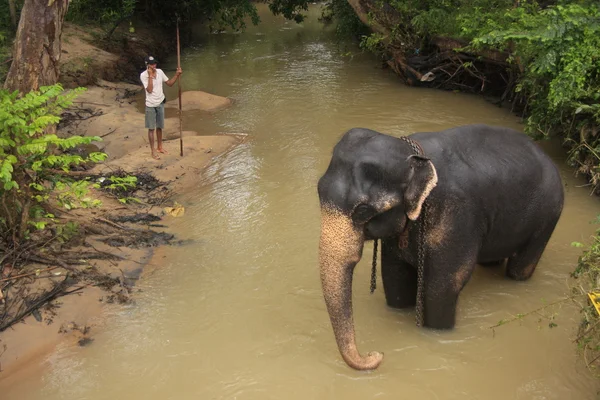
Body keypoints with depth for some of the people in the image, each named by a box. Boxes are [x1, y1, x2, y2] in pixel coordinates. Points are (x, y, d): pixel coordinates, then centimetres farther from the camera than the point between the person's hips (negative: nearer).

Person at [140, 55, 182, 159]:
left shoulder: (160, 72, -2)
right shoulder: (143, 75, -17)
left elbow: (169, 83, 6)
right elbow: (149, 90, -25)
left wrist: (177, 75, -8)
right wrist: (150, 76, -26)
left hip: (160, 103, 5)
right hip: (151, 105, -5)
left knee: (159, 127, 17)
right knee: (151, 128, 2)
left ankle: (159, 147, 33)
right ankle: (153, 152, 9)